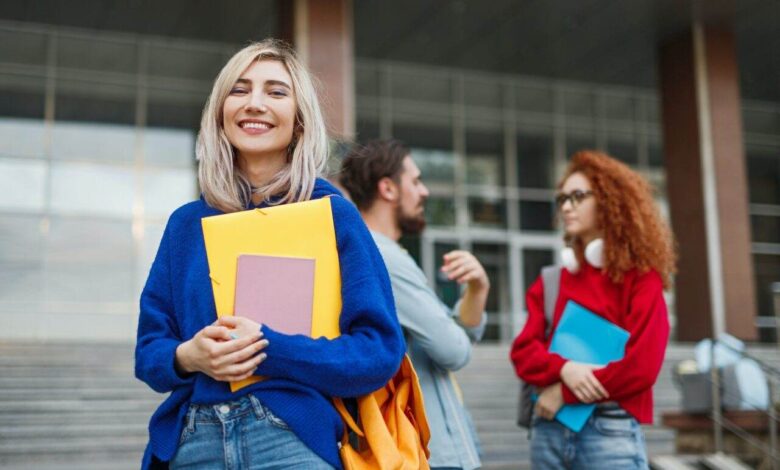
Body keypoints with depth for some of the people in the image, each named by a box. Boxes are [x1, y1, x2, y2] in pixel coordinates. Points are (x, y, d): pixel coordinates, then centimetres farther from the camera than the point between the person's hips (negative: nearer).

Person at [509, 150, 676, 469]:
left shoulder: (641, 276, 1)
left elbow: (642, 365, -10)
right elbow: (523, 349, 7)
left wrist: (566, 393, -10)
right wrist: (563, 369, -14)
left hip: (610, 428, -4)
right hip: (549, 427, 4)